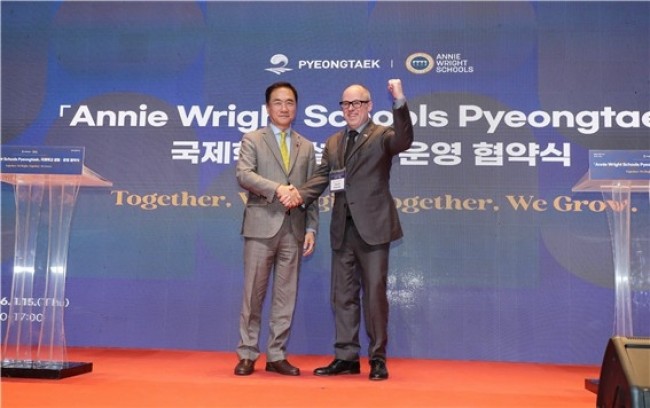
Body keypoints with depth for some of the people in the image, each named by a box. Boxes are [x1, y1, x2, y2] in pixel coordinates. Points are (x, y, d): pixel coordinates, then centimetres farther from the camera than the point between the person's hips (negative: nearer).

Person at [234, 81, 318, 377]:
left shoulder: (306, 147, 15)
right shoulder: (252, 140, 6)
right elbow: (243, 175, -10)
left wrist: (311, 228, 2)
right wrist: (276, 189, -22)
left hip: (294, 228, 3)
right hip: (262, 225, -3)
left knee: (286, 295, 5)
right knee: (254, 293, 1)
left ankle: (276, 355, 14)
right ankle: (247, 355, 11)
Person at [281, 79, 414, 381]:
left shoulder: (382, 136, 0)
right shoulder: (333, 142, 17)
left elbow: (404, 141, -22)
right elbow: (322, 177, 8)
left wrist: (400, 102, -33)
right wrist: (301, 193, -11)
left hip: (372, 227, -6)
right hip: (343, 229, 6)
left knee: (374, 293, 0)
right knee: (343, 295, 10)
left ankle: (377, 358, 12)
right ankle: (346, 357, 20)